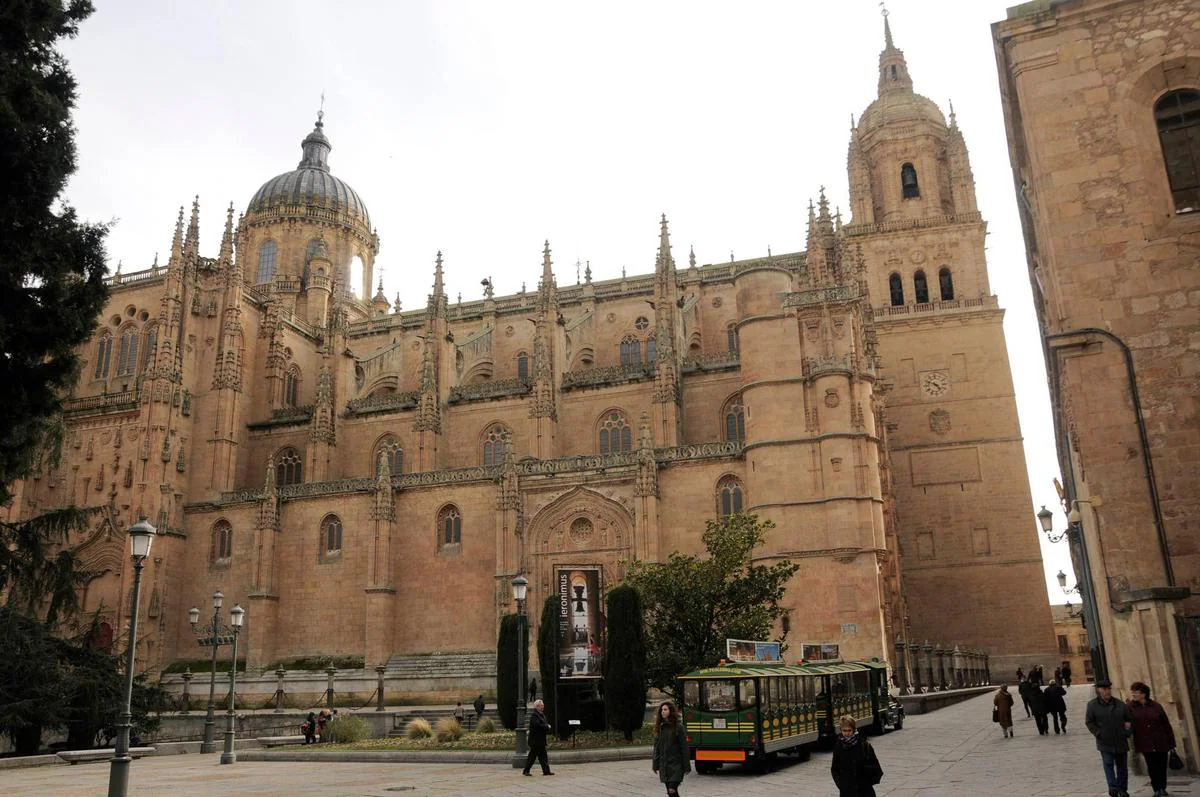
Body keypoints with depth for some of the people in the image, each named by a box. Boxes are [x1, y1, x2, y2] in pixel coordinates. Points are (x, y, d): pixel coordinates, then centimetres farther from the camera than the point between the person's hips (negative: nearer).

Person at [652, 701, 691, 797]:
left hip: (676, 764, -5)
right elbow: (656, 746, 11)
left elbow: (684, 747, -7)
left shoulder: (678, 727, -7)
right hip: (664, 764, 5)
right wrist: (655, 764, 7)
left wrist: (686, 766, -9)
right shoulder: (660, 727, 8)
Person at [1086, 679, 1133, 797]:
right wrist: (1099, 734, -12)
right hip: (1105, 743, -3)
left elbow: (1130, 720, 12)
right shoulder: (1092, 705, -5)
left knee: (1122, 766, 12)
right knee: (1108, 765, -12)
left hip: (1121, 742, 3)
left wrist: (1127, 733, 0)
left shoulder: (1120, 704, 3)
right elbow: (1089, 722, -3)